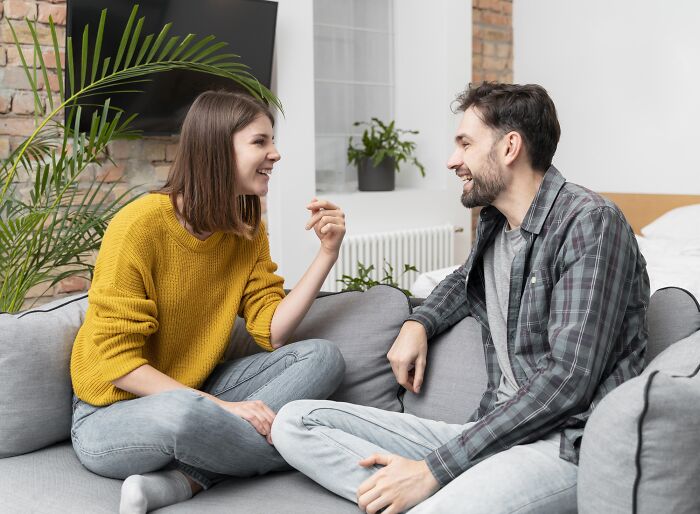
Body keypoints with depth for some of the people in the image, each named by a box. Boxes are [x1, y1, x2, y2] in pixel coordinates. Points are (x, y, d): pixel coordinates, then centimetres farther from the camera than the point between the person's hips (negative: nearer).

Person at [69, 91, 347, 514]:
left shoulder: (248, 229, 1)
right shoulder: (141, 225, -19)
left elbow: (273, 332, -7)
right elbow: (115, 360, -21)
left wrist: (327, 254, -15)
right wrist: (219, 407, -27)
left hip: (197, 393, 7)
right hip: (113, 414, -7)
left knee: (322, 357, -14)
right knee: (183, 413, -41)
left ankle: (181, 480, -23)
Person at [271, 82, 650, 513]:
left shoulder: (589, 222, -10)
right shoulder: (494, 224, 15)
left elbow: (568, 380, -19)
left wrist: (433, 467, -21)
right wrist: (417, 324, 16)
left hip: (569, 441, -9)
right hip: (497, 428, 10)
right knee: (295, 422, -6)